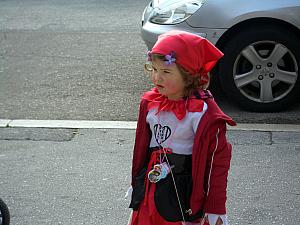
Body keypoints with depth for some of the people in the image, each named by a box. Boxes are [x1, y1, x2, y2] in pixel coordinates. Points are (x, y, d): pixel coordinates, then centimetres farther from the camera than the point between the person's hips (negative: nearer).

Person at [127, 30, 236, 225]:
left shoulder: (204, 113, -19)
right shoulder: (150, 103, 1)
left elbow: (218, 160, -15)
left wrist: (215, 208, -12)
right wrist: (137, 183, 20)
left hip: (185, 192, -6)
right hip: (151, 186, 6)